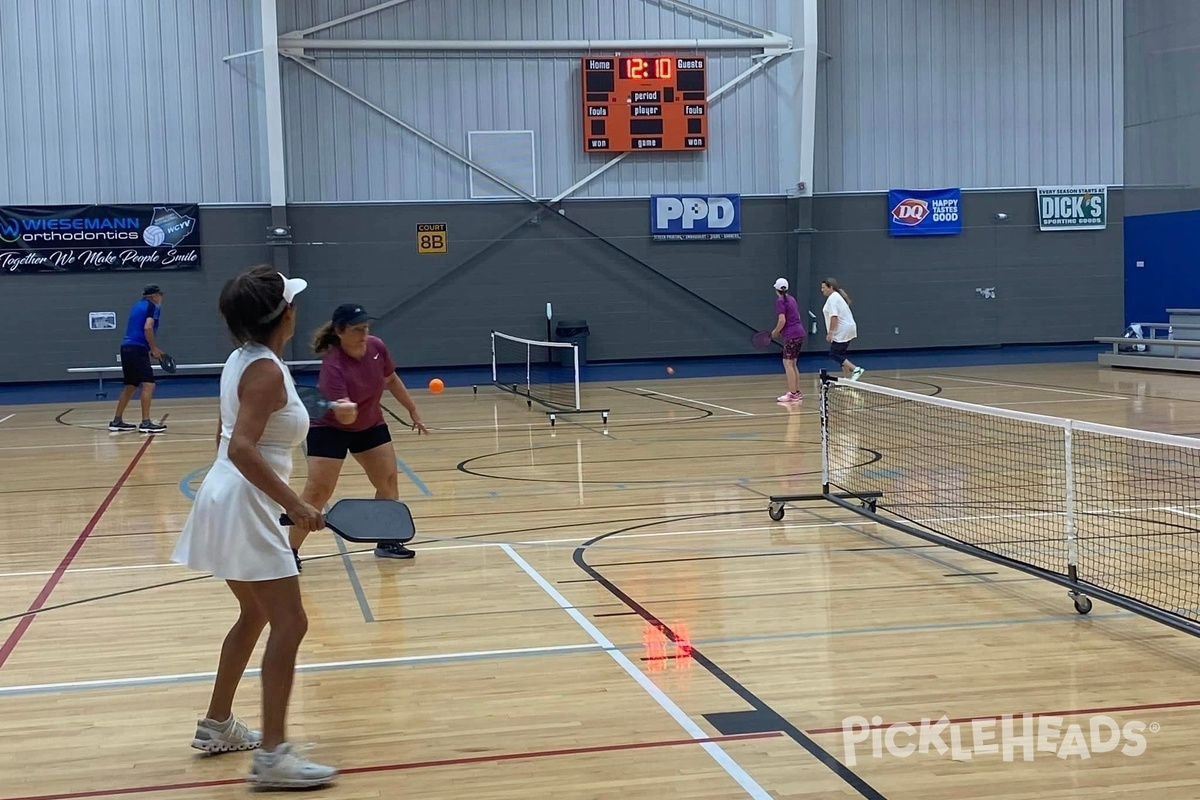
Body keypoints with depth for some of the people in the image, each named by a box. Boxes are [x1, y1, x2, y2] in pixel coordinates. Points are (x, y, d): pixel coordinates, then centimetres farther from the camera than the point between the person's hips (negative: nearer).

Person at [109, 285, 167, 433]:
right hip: (138, 348, -9)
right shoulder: (153, 307, -2)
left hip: (127, 347, 9)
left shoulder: (137, 305, 22)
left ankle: (117, 421, 19)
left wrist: (152, 348, 24)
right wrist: (154, 348, -10)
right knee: (148, 383, -9)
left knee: (131, 385, 16)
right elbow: (148, 328, -16)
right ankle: (146, 423, -15)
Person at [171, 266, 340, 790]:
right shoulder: (266, 371, -18)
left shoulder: (242, 360, 10)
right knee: (289, 622, -10)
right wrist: (294, 505, -28)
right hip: (244, 507, -10)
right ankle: (272, 756, -11)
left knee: (256, 614, 22)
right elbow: (242, 449, -28)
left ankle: (217, 725, 32)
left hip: (228, 500, 10)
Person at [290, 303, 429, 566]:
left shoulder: (376, 347, -16)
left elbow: (392, 380, 5)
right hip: (330, 428, -6)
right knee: (317, 492, -11)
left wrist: (413, 411, 11)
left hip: (370, 425, 6)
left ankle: (387, 542, 22)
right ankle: (290, 550, -1)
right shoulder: (333, 365, -33)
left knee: (388, 481, 7)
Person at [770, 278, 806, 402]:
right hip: (799, 332, 9)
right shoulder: (791, 299, 14)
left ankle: (792, 394, -12)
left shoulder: (780, 301, -10)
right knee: (792, 364, 15)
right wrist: (780, 331, 19)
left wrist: (775, 332, -4)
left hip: (791, 335, -9)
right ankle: (797, 392, 17)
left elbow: (782, 320, -19)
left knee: (787, 363, -8)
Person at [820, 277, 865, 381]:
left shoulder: (832, 298, -14)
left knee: (834, 354, -6)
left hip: (842, 332, -10)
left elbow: (834, 317, -23)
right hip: (848, 329, 10)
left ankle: (856, 370, -13)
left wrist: (830, 333, -21)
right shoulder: (837, 296, 18)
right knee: (840, 355, 12)